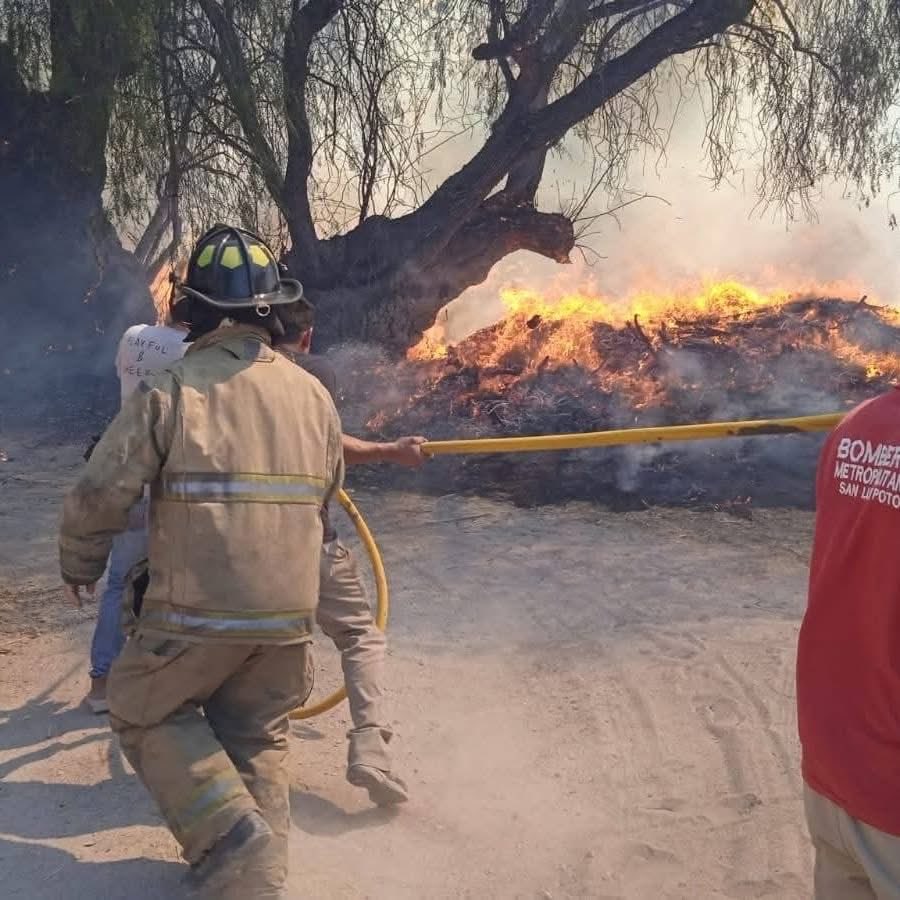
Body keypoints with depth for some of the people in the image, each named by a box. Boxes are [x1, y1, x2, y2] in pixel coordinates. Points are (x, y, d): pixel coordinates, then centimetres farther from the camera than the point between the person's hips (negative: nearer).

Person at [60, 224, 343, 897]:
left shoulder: (170, 390, -9)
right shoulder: (313, 394, 5)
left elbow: (98, 497, -9)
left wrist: (78, 568, 10)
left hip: (197, 612, -4)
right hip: (289, 614, 5)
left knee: (146, 714, 17)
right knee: (257, 743, 20)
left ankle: (230, 840, 5)